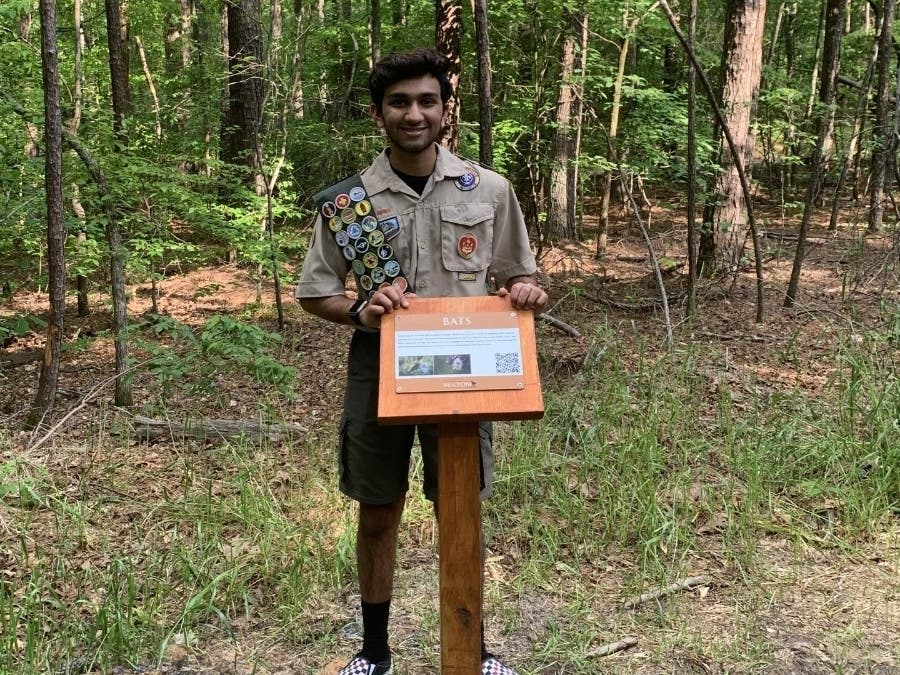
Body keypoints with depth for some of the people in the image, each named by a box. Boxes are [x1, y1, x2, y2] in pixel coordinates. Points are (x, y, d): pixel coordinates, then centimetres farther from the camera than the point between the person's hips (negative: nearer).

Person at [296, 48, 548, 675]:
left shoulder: (490, 190, 0)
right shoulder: (349, 200, -2)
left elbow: (518, 278, 9)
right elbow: (314, 293, 4)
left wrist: (528, 291, -15)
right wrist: (359, 311, -17)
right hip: (378, 369, 0)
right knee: (378, 514, 11)